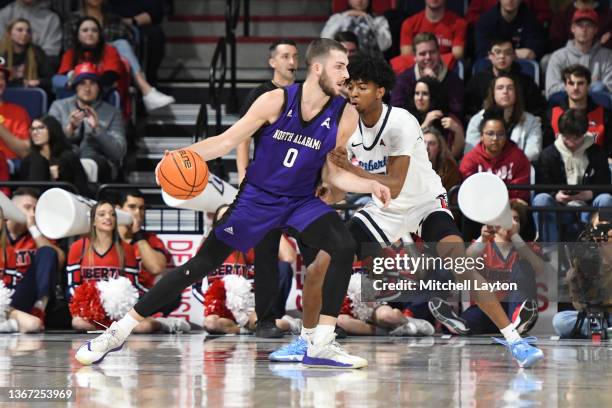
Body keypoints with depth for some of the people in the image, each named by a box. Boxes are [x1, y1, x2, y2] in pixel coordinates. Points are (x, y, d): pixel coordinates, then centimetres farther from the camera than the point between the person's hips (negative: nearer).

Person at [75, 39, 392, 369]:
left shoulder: (345, 116, -9)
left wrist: (371, 186, -16)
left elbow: (334, 174, 1)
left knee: (344, 247, -25)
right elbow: (226, 141, -10)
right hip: (257, 196, -2)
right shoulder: (277, 101, -16)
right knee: (202, 264, -6)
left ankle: (321, 345, -16)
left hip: (301, 202, 2)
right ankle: (118, 332, 3)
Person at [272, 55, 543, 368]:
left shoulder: (400, 123, -25)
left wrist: (348, 167, -35)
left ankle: (514, 339, -26)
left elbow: (393, 187, -29)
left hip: (425, 203, -5)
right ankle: (305, 341, 17)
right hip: (383, 211, 5)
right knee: (319, 267, -6)